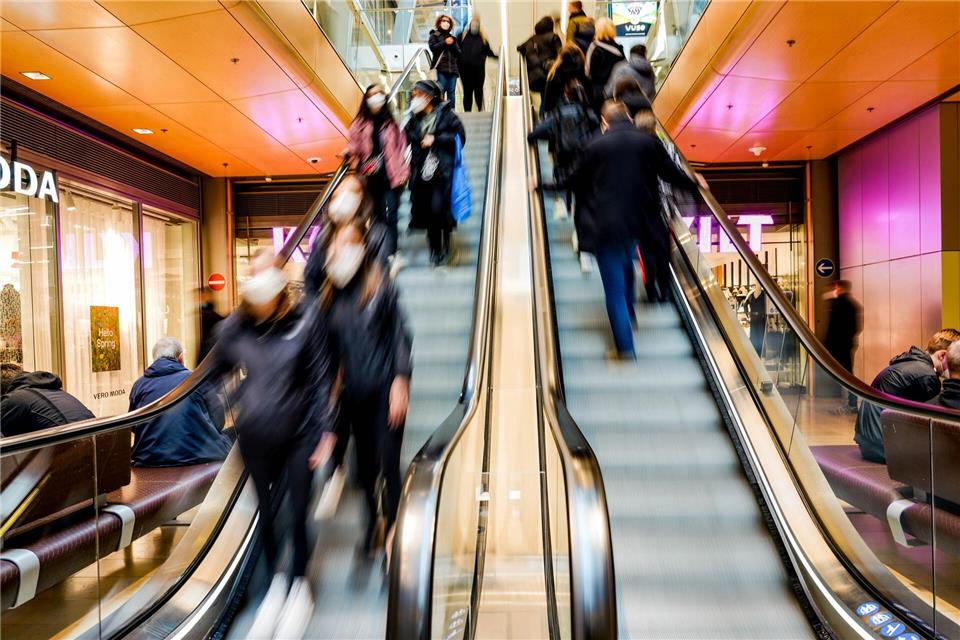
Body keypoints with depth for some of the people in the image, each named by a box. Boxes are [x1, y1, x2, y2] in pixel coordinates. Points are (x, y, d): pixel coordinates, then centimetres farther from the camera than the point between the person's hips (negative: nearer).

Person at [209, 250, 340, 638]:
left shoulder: (307, 317, -8)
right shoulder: (236, 326, 0)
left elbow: (323, 376, -6)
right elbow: (215, 370, 14)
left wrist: (326, 429, -8)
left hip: (299, 432, -3)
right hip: (255, 434, 3)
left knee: (297, 515, 4)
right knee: (265, 514, 13)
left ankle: (298, 590, 28)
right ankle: (275, 585, 35)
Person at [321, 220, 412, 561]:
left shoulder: (380, 286, -7)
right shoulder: (330, 294, 5)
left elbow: (400, 335, -7)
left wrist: (400, 382, -12)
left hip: (384, 389, -4)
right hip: (353, 390, 4)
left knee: (388, 462, -2)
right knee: (364, 460, 15)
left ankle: (392, 531, 17)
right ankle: (372, 519, 38)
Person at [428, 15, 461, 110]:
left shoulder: (453, 38, 23)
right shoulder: (434, 36, 12)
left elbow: (458, 53, 13)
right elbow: (432, 47, -6)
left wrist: (453, 44, -3)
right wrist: (445, 43, -9)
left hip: (453, 68, 4)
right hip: (441, 68, -4)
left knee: (451, 92, 1)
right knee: (440, 91, -13)